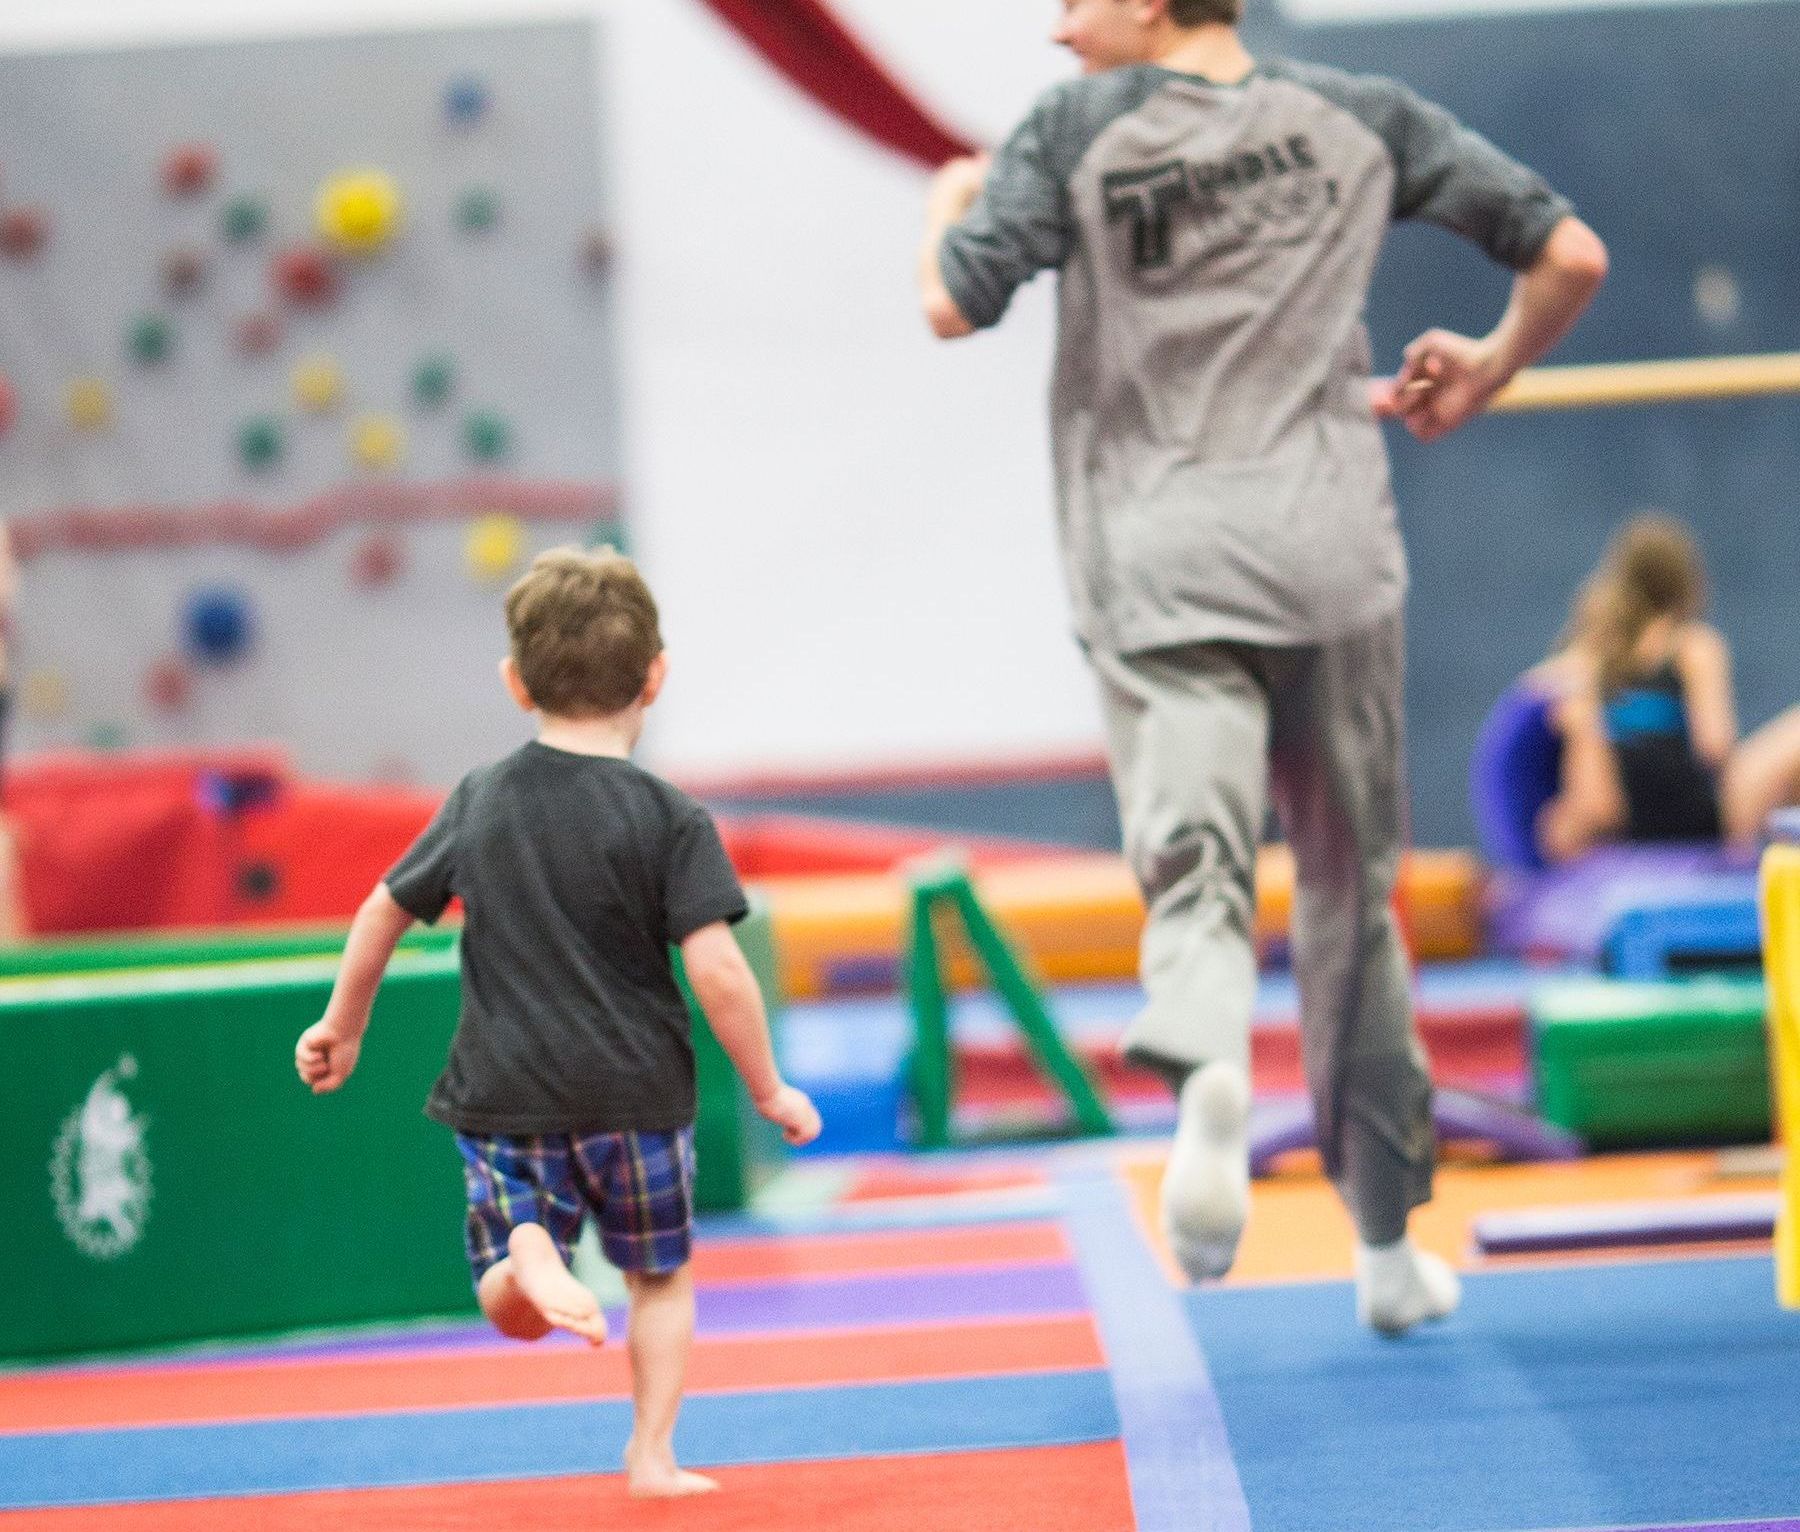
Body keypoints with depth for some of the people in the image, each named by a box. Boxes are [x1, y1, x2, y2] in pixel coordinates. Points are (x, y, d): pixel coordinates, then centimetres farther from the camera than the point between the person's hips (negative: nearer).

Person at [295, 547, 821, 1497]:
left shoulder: (477, 803, 3)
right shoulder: (670, 821, -9)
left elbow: (384, 912, 11)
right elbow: (716, 972, -15)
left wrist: (343, 1024, 27)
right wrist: (769, 1090, -3)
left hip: (502, 1098, 2)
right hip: (635, 1091, -2)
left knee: (515, 1312, 9)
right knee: (661, 1275, 20)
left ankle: (528, 1249, -23)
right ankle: (653, 1454, 14)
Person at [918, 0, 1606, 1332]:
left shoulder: (1080, 130, 0)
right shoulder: (1358, 117, 8)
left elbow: (954, 306, -8)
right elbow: (1569, 255, 5)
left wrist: (951, 200, 14)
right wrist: (1488, 373, 24)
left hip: (1157, 574, -2)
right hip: (1329, 557, 2)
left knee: (1194, 862, -12)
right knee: (1351, 891, 14)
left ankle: (1209, 1068, -47)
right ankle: (1386, 1246, 23)